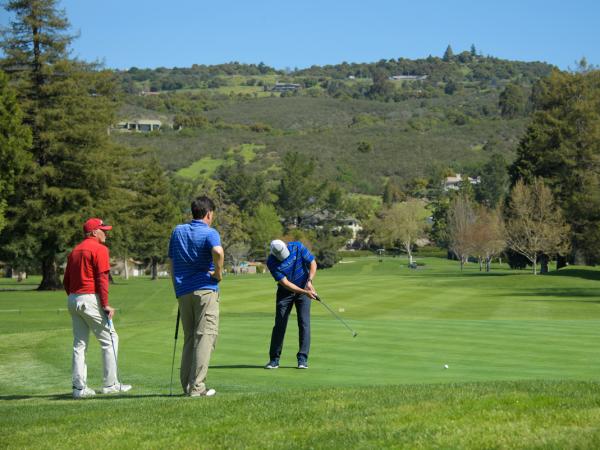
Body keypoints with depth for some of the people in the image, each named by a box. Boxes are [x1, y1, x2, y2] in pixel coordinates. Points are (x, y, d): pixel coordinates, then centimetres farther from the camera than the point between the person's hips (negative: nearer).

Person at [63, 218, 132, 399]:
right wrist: (105, 305, -15)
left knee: (79, 344, 8)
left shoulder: (75, 251, 16)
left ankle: (79, 387, 5)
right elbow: (102, 278, -14)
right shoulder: (100, 249, -6)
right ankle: (110, 384, 0)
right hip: (91, 299, -8)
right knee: (110, 339, 1)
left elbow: (66, 281, 16)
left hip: (73, 301, 8)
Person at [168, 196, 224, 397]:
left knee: (189, 339, 13)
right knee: (205, 336, -6)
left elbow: (171, 262, 15)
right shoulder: (210, 233, -6)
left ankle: (187, 385, 11)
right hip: (205, 289, -6)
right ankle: (197, 386, -13)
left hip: (183, 292, 6)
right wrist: (218, 273, -11)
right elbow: (218, 252, -27)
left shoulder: (178, 231, 13)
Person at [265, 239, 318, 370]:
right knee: (280, 324, -3)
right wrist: (304, 292, -28)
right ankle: (274, 359, 5)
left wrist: (309, 281, -22)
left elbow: (313, 263, -8)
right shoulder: (271, 262, -22)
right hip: (285, 292, -1)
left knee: (304, 323, -8)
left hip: (304, 288, 1)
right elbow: (285, 283, -22)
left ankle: (302, 359, -6)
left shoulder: (298, 247, -17)